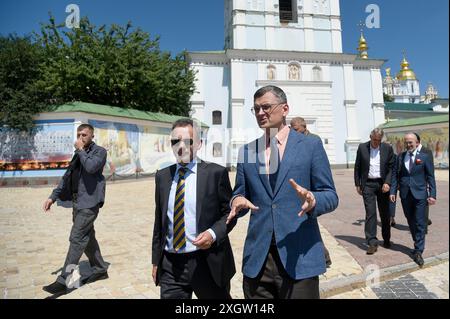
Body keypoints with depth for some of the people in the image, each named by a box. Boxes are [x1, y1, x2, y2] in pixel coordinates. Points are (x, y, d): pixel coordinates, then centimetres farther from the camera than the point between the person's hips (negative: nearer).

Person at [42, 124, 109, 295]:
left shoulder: (100, 151, -6)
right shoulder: (79, 153, 16)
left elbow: (91, 167, -26)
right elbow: (67, 176, 18)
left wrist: (81, 150, -12)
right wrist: (53, 196, 13)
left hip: (89, 202, -8)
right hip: (78, 202, 8)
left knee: (76, 239, -8)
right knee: (87, 237, 14)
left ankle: (64, 280, -1)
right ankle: (100, 269, 28)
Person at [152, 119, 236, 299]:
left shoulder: (216, 173, -7)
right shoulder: (162, 176, 6)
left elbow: (229, 213, -1)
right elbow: (159, 221, 10)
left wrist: (213, 233, -19)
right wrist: (156, 260, 12)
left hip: (208, 263, -2)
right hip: (170, 265, 3)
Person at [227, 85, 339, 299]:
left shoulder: (311, 145, 0)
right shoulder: (246, 151, 8)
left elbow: (330, 196, 0)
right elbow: (240, 194, 12)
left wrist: (312, 200, -22)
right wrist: (238, 201, -11)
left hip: (299, 258, -2)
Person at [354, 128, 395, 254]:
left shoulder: (387, 148, 1)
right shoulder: (362, 147, 0)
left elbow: (391, 167, 3)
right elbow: (357, 167, 4)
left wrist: (387, 183, -10)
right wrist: (358, 184, 2)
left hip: (383, 184, 1)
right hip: (368, 184, -1)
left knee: (385, 214, 10)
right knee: (370, 213, -6)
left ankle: (386, 240, 28)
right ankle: (372, 242, -3)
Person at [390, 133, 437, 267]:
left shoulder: (425, 157, 0)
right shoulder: (400, 157, 7)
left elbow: (430, 177, -1)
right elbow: (396, 175, 6)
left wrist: (432, 194, -7)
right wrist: (393, 191, -2)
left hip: (420, 194, -3)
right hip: (405, 195, 3)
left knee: (420, 223, -2)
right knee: (411, 222, 14)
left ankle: (418, 252, 3)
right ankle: (418, 244, 32)